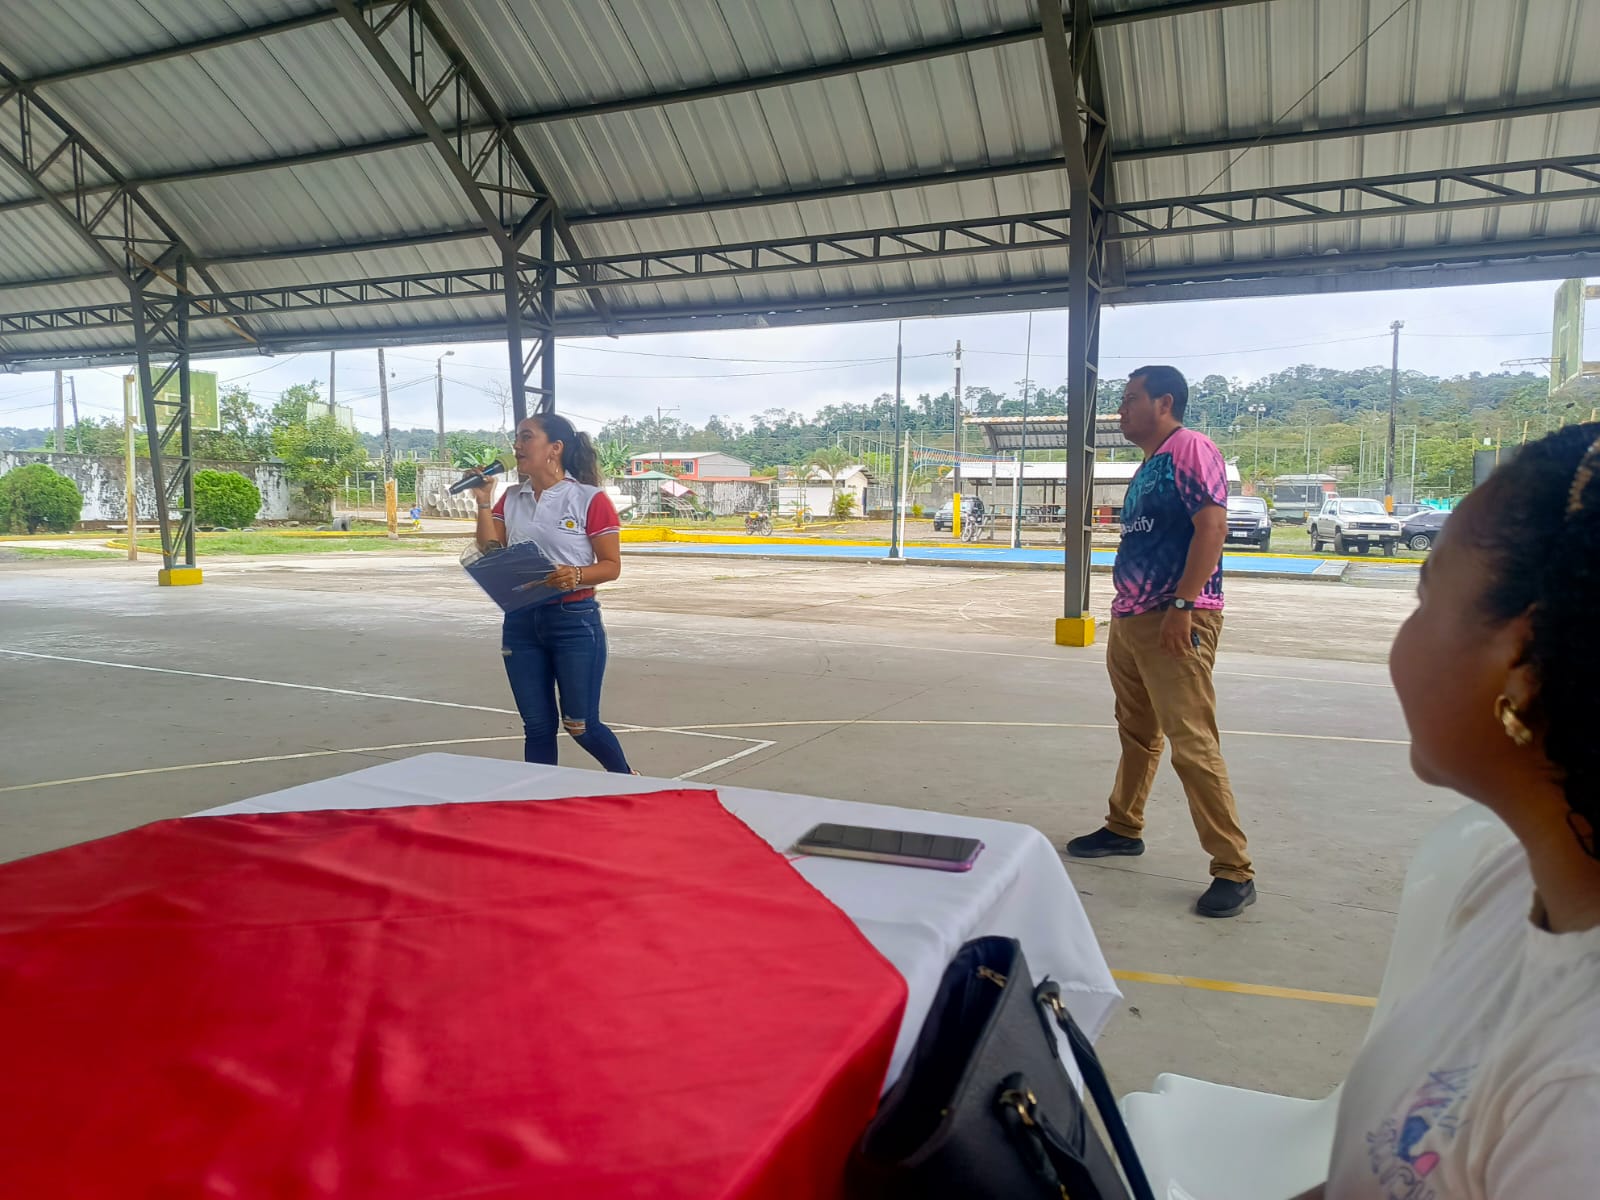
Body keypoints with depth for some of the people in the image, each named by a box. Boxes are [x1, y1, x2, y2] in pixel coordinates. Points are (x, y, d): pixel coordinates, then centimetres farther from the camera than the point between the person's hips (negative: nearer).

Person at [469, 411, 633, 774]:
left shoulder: (590, 499, -8)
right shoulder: (511, 499, 9)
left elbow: (611, 565, -8)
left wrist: (577, 575, -26)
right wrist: (483, 502, -5)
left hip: (574, 620, -5)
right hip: (520, 621, 5)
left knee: (580, 725, 3)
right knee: (537, 726, 9)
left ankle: (626, 782, 28)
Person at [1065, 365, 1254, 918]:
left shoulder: (1191, 449, -10)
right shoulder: (1147, 466, 20)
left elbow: (1212, 526, -20)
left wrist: (1182, 605, -25)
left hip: (1177, 620, -10)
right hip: (1129, 618, 10)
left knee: (1192, 743, -12)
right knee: (1136, 732, 19)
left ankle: (1234, 870, -4)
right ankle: (1124, 828, 33)